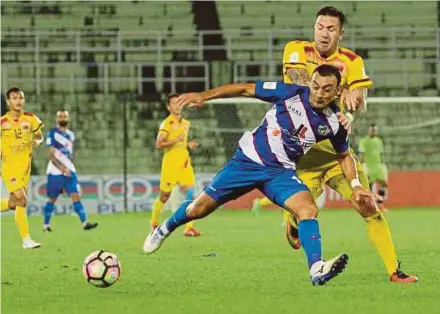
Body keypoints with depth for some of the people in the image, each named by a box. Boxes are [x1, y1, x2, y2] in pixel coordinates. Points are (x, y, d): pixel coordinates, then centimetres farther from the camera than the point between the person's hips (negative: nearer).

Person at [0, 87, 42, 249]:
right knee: (21, 200, -16)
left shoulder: (31, 119, 0)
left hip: (24, 168, 4)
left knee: (15, 202, 7)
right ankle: (26, 239, -11)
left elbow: (39, 137, 13)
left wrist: (37, 141, -8)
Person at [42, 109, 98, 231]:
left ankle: (85, 223, -14)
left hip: (69, 171, 5)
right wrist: (61, 167, -25)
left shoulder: (70, 135, 12)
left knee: (76, 196, -7)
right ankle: (46, 225, 18)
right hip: (55, 172, -5)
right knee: (52, 199, 4)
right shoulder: (52, 133, -8)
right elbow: (51, 154, -15)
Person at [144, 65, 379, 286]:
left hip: (281, 172, 1)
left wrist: (355, 185, -3)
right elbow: (246, 89, -10)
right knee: (199, 209, 5)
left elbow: (344, 155, 11)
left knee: (308, 208, -28)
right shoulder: (292, 93, -17)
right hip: (248, 160, -1)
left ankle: (317, 269, -37)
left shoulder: (334, 122, -8)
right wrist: (204, 96, -17)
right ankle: (165, 228, 36)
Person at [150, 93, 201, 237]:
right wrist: (176, 140, -26)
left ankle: (189, 227, -16)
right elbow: (158, 145, -17)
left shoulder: (185, 123, 13)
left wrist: (189, 145, 9)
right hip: (170, 164, -5)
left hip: (185, 163, 5)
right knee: (164, 197, 5)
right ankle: (154, 222, 30)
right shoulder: (166, 124, -9)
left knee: (191, 194, -12)